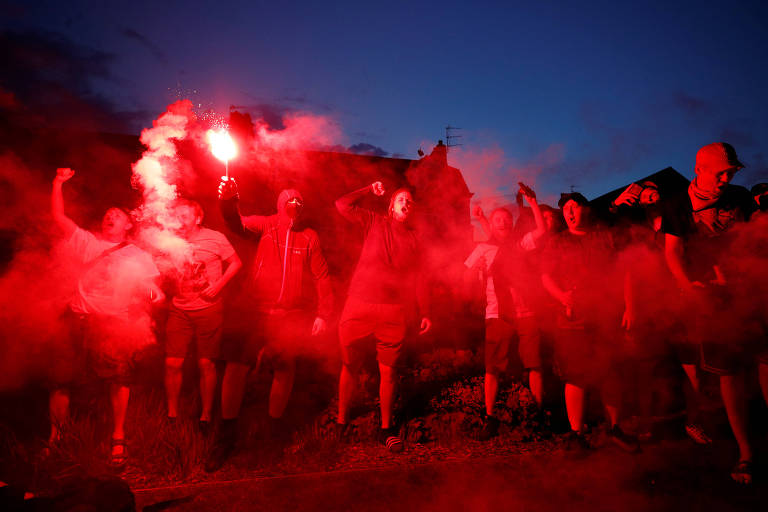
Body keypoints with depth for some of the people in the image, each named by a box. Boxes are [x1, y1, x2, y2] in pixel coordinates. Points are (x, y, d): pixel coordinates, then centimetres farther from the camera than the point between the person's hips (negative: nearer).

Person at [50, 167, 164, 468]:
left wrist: (155, 296, -11)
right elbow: (59, 218, 8)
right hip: (80, 319, 1)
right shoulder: (86, 242, 17)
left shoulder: (139, 257, 16)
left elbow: (153, 290, 11)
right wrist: (58, 183, 0)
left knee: (119, 378, -7)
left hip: (117, 323, -1)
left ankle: (118, 438, 6)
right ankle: (55, 433, 22)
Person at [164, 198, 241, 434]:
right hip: (179, 310, 3)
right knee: (172, 363, -1)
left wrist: (218, 285, -10)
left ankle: (206, 416, 16)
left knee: (206, 364, 2)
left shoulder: (215, 238, -5)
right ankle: (172, 415, 17)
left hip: (209, 310, -3)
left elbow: (236, 263, 2)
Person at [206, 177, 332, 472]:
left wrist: (323, 314, 2)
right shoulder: (265, 225, 4)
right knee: (236, 366, -9)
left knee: (285, 369, 9)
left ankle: (275, 423, 31)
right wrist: (228, 201, -36)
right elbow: (239, 224, -16)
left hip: (292, 317, 2)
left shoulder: (309, 237, 8)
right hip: (256, 312, -2)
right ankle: (227, 435, 4)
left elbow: (322, 277, 8)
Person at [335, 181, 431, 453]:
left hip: (395, 312, 1)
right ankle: (341, 419, 22)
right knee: (349, 365, 6)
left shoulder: (414, 237, 13)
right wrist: (370, 189, 11)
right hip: (359, 306, -1)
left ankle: (386, 427, 19)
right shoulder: (375, 223, 10)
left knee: (389, 371, 4)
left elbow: (419, 277, 11)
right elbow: (343, 205, 3)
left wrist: (424, 312, 7)